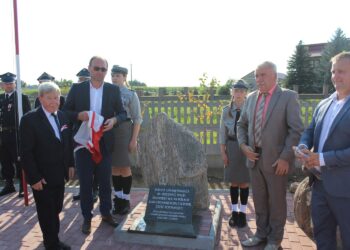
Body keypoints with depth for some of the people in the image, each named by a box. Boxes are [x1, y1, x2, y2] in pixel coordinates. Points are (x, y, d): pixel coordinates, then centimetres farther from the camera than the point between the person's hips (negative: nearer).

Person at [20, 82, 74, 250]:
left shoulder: (62, 116, 5)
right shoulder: (29, 119, -14)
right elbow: (26, 152, -15)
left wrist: (70, 164, 8)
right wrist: (34, 177, -17)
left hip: (59, 174, 5)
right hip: (42, 177, -5)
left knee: (56, 210, 16)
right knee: (47, 213, 9)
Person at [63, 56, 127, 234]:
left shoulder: (114, 90, 1)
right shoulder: (77, 88, -1)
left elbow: (122, 113, 3)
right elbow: (65, 112, 1)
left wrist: (114, 120, -18)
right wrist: (79, 115, -19)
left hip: (104, 143, 1)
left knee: (105, 181, 13)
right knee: (85, 182, 9)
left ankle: (106, 213, 31)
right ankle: (87, 217, 25)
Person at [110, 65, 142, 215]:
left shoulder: (131, 94, -4)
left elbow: (137, 119, -5)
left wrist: (134, 140, -11)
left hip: (124, 133, -4)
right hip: (108, 133, 4)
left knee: (125, 167, 1)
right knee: (114, 167, 9)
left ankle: (126, 200, 15)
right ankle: (118, 200, 21)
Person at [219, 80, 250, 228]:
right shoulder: (226, 110, 2)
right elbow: (223, 132, 3)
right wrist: (223, 152, 0)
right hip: (231, 147, 2)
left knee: (244, 181, 7)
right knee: (233, 181, 10)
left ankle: (242, 212, 21)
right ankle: (234, 211, 23)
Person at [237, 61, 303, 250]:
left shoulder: (288, 96, -8)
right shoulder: (251, 98, 8)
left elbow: (296, 130, -12)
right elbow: (242, 125, 15)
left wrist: (285, 157, -17)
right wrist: (243, 145, -1)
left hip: (276, 160, -5)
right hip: (255, 157, 5)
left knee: (276, 201, 10)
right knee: (259, 200, 16)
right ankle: (261, 234, 34)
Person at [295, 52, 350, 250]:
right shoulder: (323, 105, 9)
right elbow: (310, 131, 13)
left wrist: (322, 159, -22)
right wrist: (303, 148, -8)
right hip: (320, 182, 7)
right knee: (321, 233, 21)